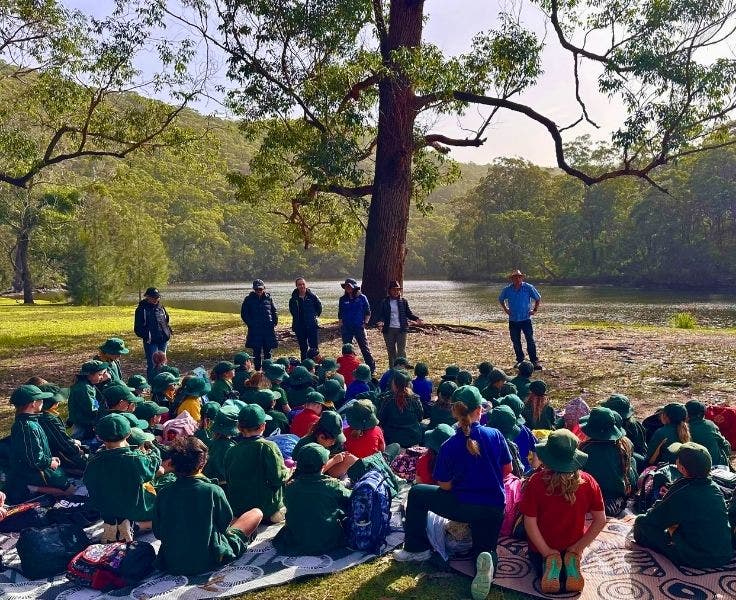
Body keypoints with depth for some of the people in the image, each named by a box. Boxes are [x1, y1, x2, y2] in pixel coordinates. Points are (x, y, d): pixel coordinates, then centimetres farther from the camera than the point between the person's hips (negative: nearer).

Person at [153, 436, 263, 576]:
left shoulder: (163, 493, -8)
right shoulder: (213, 490, -18)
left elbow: (157, 533, 3)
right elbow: (226, 523, -3)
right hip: (209, 562, -5)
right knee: (256, 513, 11)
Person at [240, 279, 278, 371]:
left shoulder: (268, 298, 6)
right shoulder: (249, 299, 1)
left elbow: (274, 312, 14)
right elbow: (244, 314, 6)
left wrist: (274, 322, 3)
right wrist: (250, 324, -4)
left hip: (268, 329, 2)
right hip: (255, 330, -2)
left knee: (268, 351, 8)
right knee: (257, 352, 2)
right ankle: (257, 370, 9)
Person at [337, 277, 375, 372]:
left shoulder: (362, 298, 0)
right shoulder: (343, 299, 7)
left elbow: (368, 313, 5)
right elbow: (340, 315, 13)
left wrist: (365, 323, -3)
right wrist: (341, 325, 5)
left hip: (359, 328, -3)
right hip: (346, 329, 3)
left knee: (365, 348, -1)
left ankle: (371, 367, 7)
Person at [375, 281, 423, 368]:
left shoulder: (403, 301, 5)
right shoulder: (384, 302, 4)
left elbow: (409, 313, 8)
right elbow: (381, 315, 0)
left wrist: (416, 319, -9)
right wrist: (380, 322, -20)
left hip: (401, 329, -1)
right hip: (389, 329, 1)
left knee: (401, 351, -5)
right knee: (391, 351, 9)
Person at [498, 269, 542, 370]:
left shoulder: (528, 288, -5)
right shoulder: (507, 290, 1)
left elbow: (538, 298, 10)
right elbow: (501, 300, 21)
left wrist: (535, 310, 3)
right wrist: (506, 310, 11)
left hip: (526, 319, -3)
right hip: (513, 320, 3)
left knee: (530, 340, -9)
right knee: (516, 341, 8)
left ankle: (534, 360, -6)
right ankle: (520, 360, 21)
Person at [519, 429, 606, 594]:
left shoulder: (536, 482, -25)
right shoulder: (588, 482, -18)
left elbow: (530, 522, -22)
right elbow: (601, 520, -11)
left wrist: (547, 552, -12)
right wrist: (579, 547, -4)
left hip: (541, 548, -1)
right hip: (572, 546, 1)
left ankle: (550, 563, -3)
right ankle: (571, 562, -1)